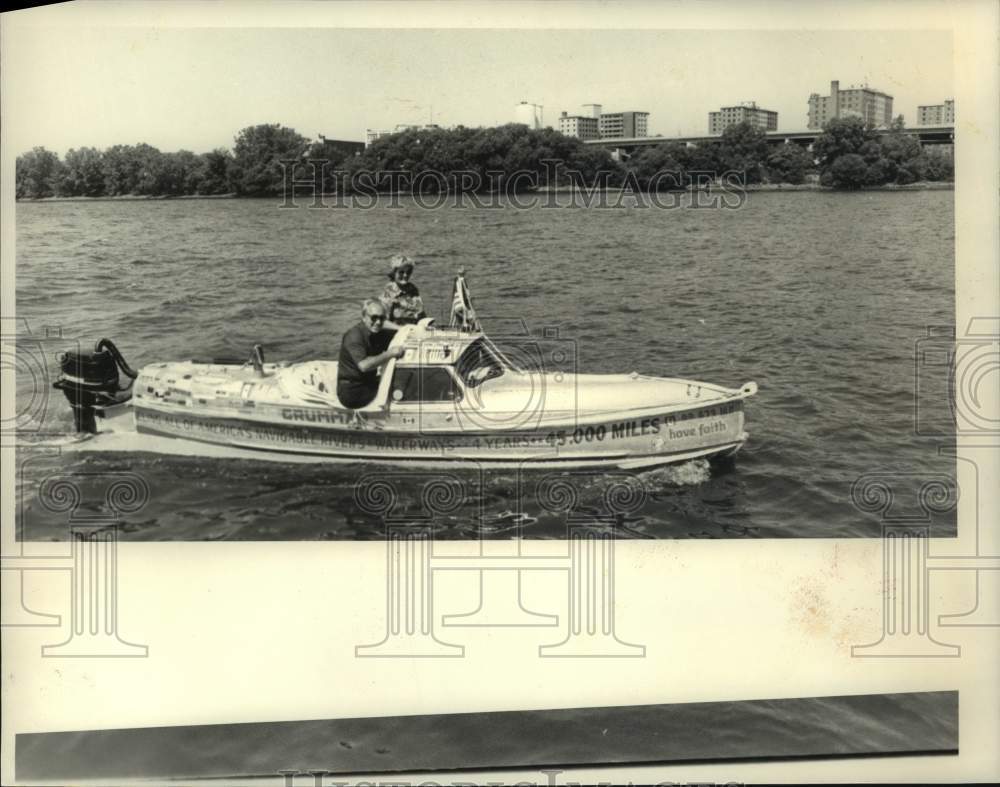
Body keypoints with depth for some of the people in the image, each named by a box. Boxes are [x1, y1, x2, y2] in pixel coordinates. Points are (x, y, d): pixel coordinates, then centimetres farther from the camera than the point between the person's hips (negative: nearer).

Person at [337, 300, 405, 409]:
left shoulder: (379, 333, 6)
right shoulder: (354, 336, -20)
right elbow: (363, 365, -34)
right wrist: (391, 353, -34)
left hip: (367, 384, 8)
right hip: (352, 392, -8)